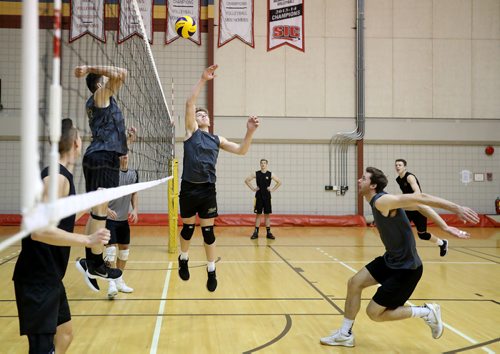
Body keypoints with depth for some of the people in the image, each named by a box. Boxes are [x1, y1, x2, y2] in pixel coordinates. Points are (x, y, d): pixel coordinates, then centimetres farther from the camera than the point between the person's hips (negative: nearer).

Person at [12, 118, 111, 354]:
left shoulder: (60, 175, 11)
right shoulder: (57, 177, -19)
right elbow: (40, 230, -29)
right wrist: (88, 240, -26)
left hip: (49, 277, 10)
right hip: (37, 280, -10)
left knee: (64, 334, 21)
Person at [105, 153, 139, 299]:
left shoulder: (133, 173, 4)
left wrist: (135, 209, 0)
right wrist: (106, 209, -27)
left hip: (124, 219, 6)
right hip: (109, 218, -6)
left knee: (124, 249, 12)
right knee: (111, 248, -13)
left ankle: (119, 280, 26)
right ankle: (111, 283, -8)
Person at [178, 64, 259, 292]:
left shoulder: (217, 140, 13)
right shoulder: (191, 131, 5)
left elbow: (241, 150, 7)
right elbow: (190, 103, -7)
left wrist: (250, 131, -8)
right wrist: (203, 80, -14)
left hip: (207, 190, 2)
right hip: (189, 188, -2)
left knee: (208, 231, 5)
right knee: (188, 228, 11)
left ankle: (211, 272, 17)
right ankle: (183, 259, 37)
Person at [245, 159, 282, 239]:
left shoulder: (270, 174, 1)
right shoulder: (256, 174, 0)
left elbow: (279, 182, 7)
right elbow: (247, 180, 6)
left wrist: (273, 189, -1)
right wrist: (253, 188, 0)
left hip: (267, 196, 0)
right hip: (258, 196, 0)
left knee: (267, 214, 4)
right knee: (258, 214, 2)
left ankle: (268, 232, 9)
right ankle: (256, 232, 6)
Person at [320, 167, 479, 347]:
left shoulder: (382, 201, -24)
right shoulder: (381, 202, 4)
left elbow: (420, 198, -29)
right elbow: (419, 204, 4)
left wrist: (456, 208, -32)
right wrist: (445, 227, 2)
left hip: (406, 268, -9)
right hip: (391, 260, 9)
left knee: (374, 313, -1)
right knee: (354, 283, 7)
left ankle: (426, 312, 9)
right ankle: (345, 334, 20)